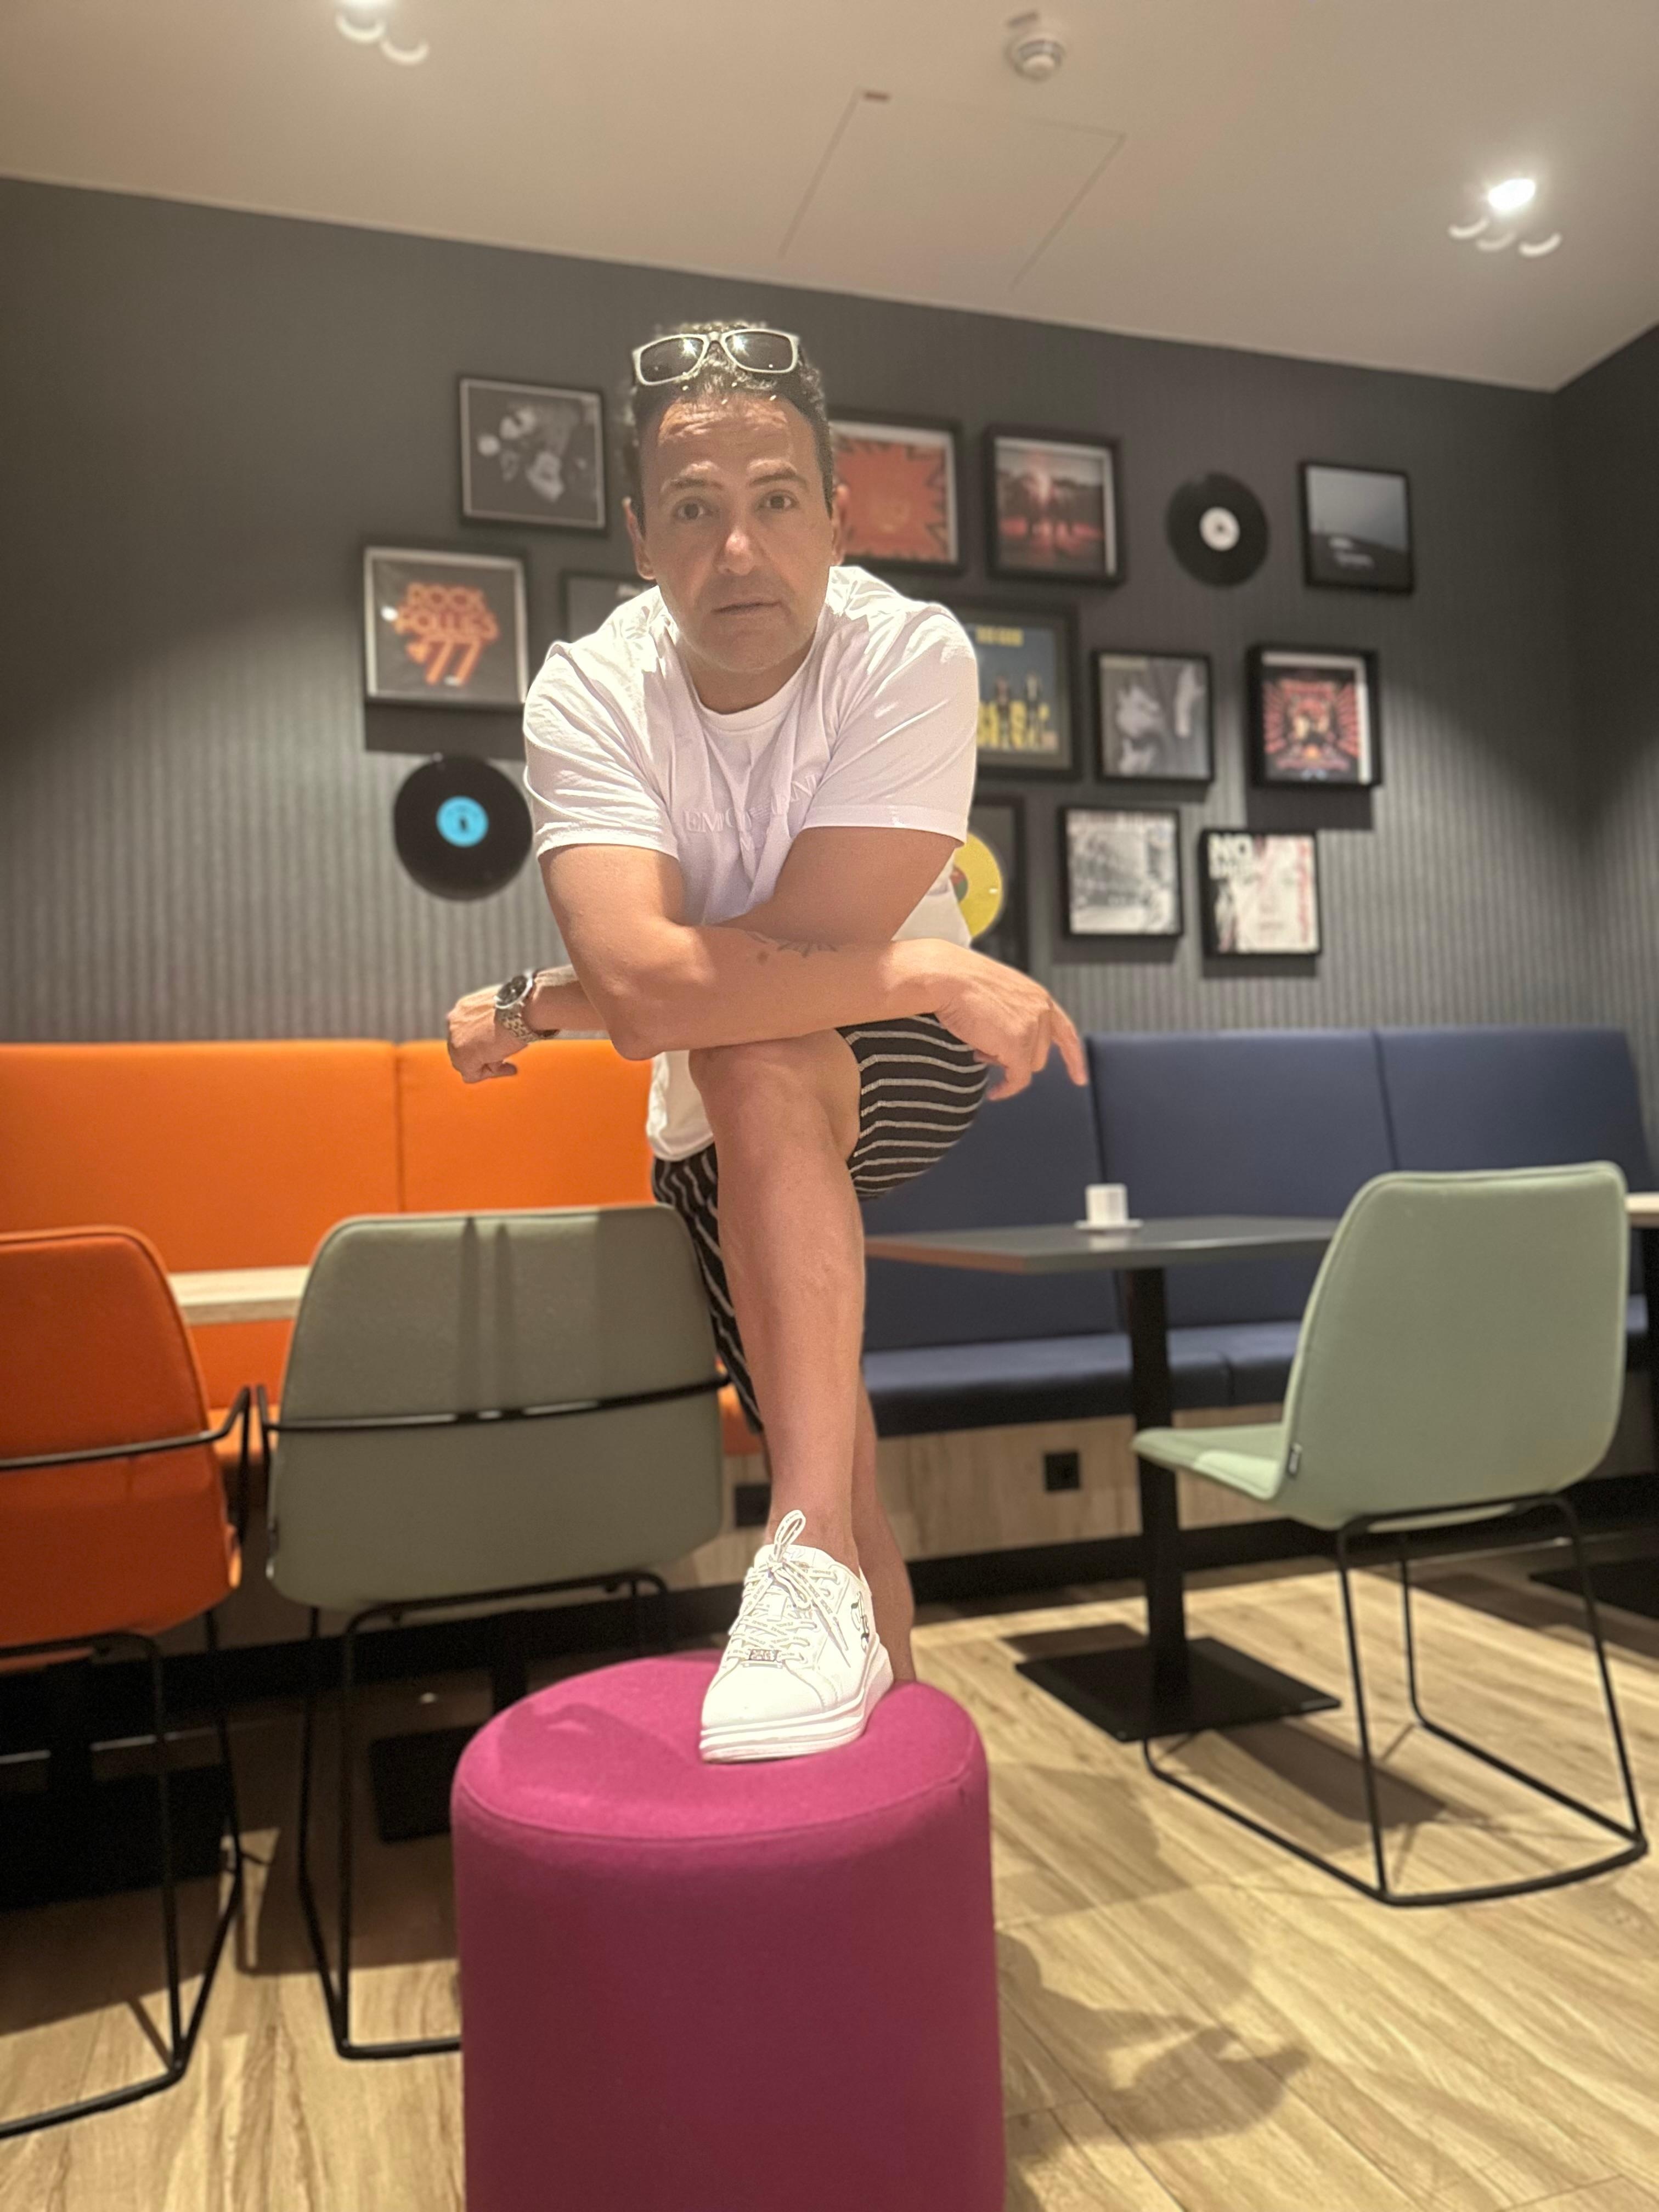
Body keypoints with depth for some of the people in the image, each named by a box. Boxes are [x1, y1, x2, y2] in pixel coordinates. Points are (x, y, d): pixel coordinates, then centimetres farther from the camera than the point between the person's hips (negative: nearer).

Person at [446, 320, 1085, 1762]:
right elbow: (644, 975, -33)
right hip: (721, 1138, 3)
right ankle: (883, 1681, 31)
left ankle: (814, 1560, -34)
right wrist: (928, 968, -36)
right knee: (835, 1468, 6)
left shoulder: (911, 655, -21)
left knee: (752, 1059, -36)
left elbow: (805, 938, -31)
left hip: (908, 1071, -2)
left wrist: (531, 1009, -23)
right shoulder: (587, 694, -16)